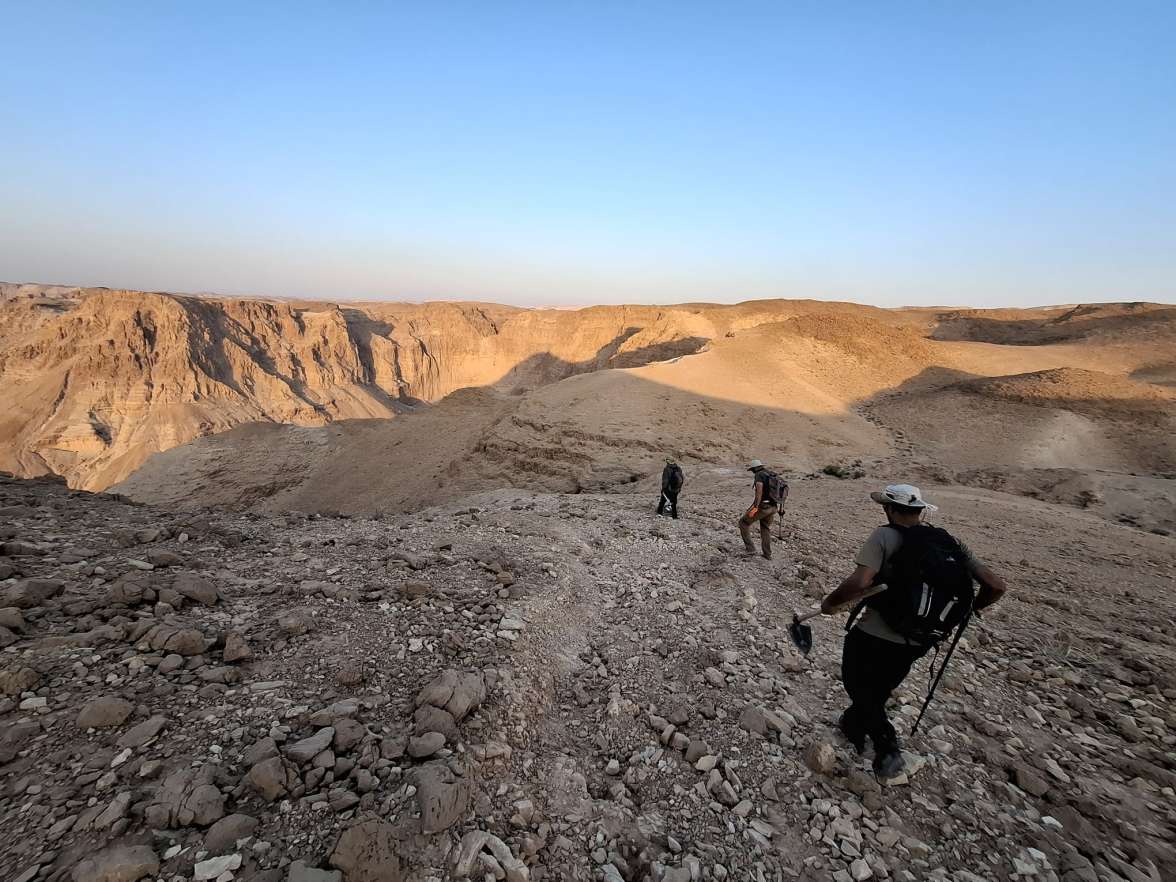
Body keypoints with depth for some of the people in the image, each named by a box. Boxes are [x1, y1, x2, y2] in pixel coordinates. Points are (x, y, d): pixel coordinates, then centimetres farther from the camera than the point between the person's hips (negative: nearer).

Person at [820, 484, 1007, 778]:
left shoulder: (885, 536, -17)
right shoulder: (951, 543, 0)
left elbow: (859, 583, -30)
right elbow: (996, 586, 2)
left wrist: (830, 603, -14)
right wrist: (967, 609, 19)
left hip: (872, 636, -6)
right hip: (915, 644, 6)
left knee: (858, 688, 20)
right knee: (879, 691, 27)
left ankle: (887, 746, 16)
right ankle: (853, 728, 42)